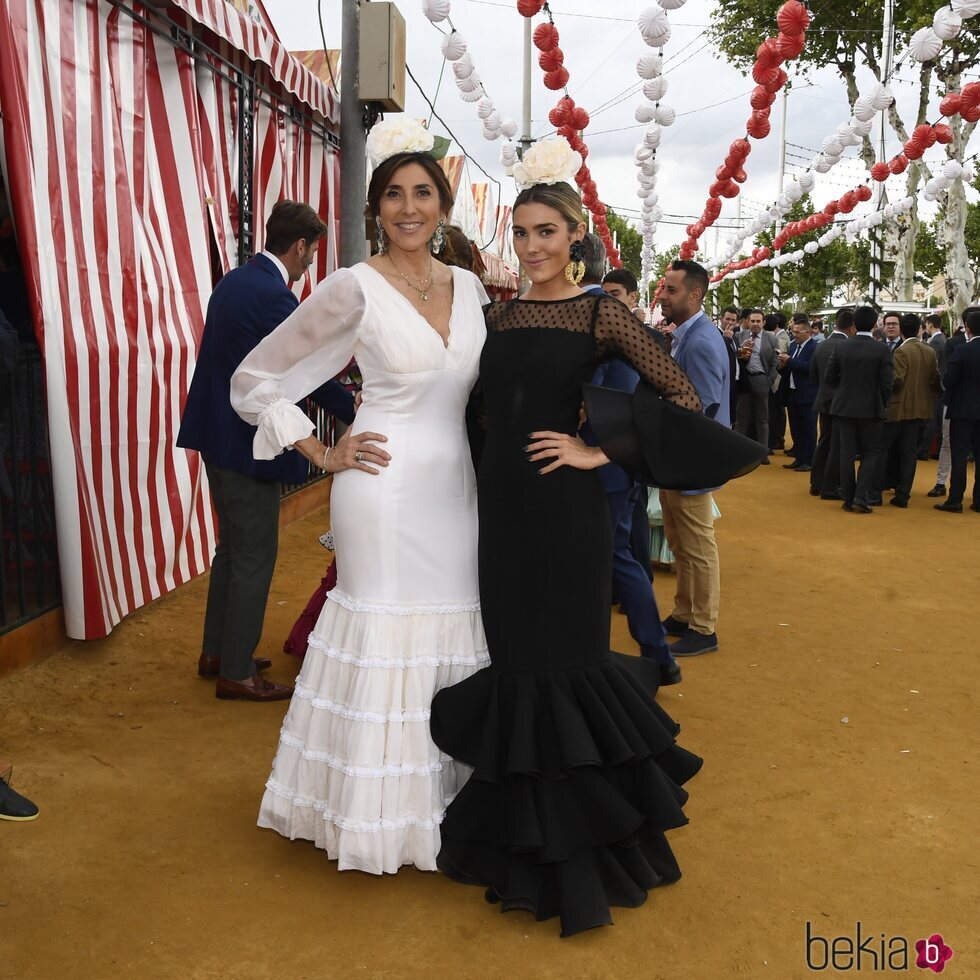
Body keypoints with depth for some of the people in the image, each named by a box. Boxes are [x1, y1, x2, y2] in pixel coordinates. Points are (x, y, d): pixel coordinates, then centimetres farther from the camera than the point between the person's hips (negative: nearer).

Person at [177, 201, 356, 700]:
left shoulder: (233, 280, 9)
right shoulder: (275, 297, -20)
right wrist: (359, 414, -3)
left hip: (218, 433, 10)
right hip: (250, 444, -10)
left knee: (232, 547, 20)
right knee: (254, 558, 1)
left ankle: (216, 651, 32)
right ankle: (236, 672, 12)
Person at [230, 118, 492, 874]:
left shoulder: (470, 286, 9)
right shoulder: (355, 288, -8)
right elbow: (256, 380, -4)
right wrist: (323, 454, -6)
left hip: (457, 486, 6)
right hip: (387, 486, -5)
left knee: (455, 631, 10)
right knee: (387, 628, 1)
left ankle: (446, 798, 29)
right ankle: (381, 805, 21)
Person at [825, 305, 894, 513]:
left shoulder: (841, 348, -3)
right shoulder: (881, 350, -11)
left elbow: (830, 377, 2)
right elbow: (887, 382, -10)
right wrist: (884, 404, 6)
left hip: (844, 407, 3)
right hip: (871, 408, -3)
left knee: (847, 453, 8)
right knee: (870, 453, 7)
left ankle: (848, 498, 12)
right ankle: (861, 498, -4)